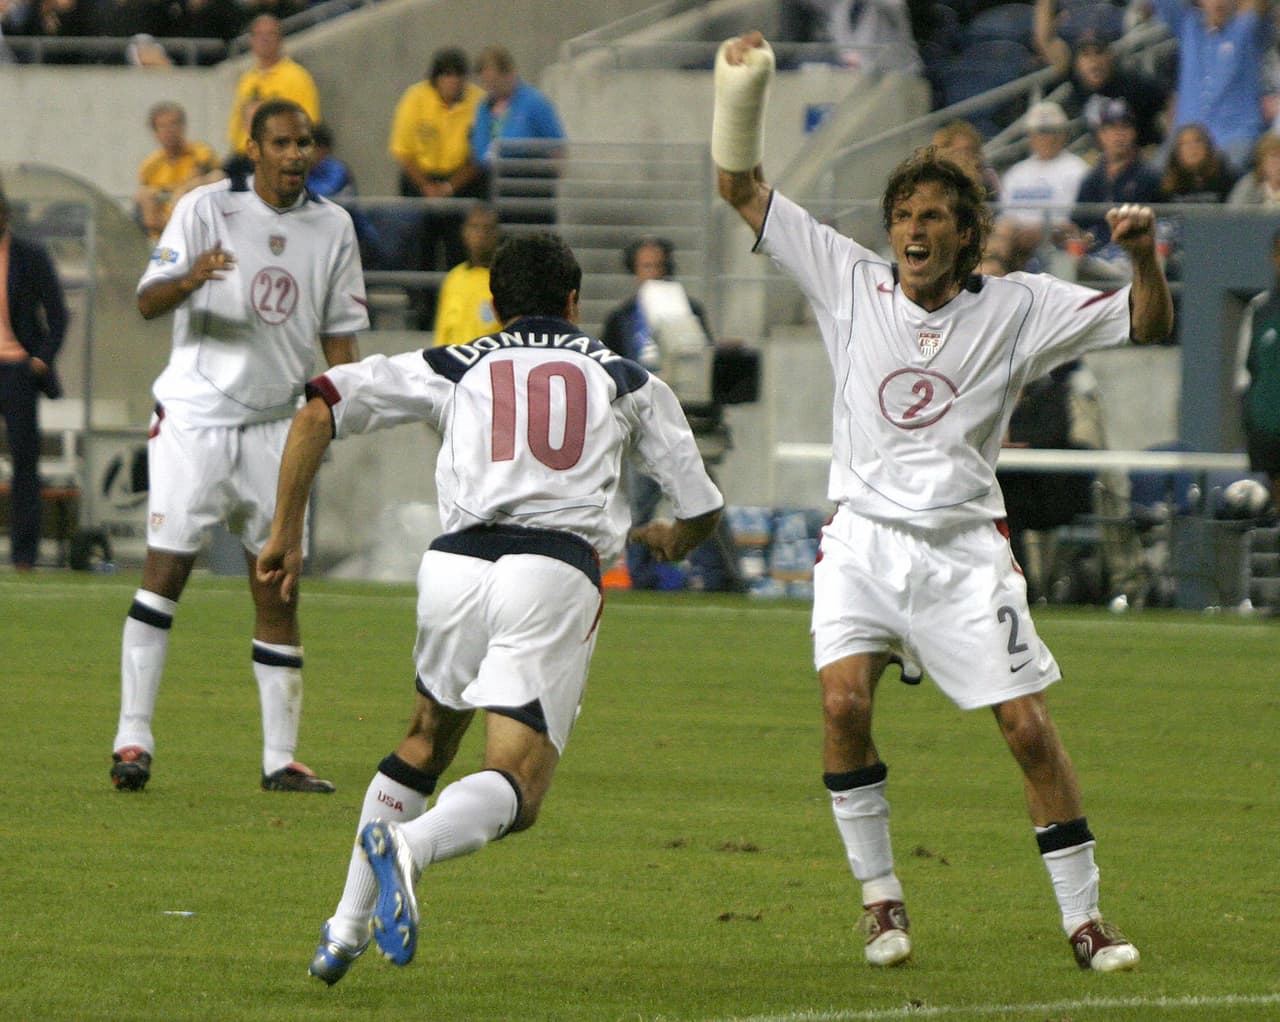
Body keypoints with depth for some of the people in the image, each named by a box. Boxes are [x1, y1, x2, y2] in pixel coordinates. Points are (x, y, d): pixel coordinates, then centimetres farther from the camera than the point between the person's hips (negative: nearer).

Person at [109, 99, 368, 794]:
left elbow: (339, 332, 13)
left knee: (277, 588, 1)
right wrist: (189, 280, -33)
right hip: (195, 416, -3)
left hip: (275, 423, 3)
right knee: (165, 572, -8)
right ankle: (133, 737, -3)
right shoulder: (207, 209, -5)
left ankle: (280, 758, 4)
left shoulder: (332, 227, 6)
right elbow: (146, 301, -12)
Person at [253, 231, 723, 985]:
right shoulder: (626, 379, 22)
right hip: (557, 572, -2)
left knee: (426, 742, 27)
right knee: (515, 791, -8)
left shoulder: (455, 367, 22)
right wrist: (671, 540, 51)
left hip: (458, 561, 2)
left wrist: (287, 533, 17)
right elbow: (703, 509, 27)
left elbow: (321, 408, 12)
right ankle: (408, 847, -40)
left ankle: (346, 929, 21)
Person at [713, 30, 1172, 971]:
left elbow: (1148, 326, 2)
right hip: (864, 533, 1)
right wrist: (742, 94, -9)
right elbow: (742, 189, 6)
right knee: (844, 701, -20)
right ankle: (881, 899, -6)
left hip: (965, 548, -1)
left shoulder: (1015, 307, 2)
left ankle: (1085, 919, 4)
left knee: (1029, 727, -7)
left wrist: (1145, 256, -18)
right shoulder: (852, 281, 5)